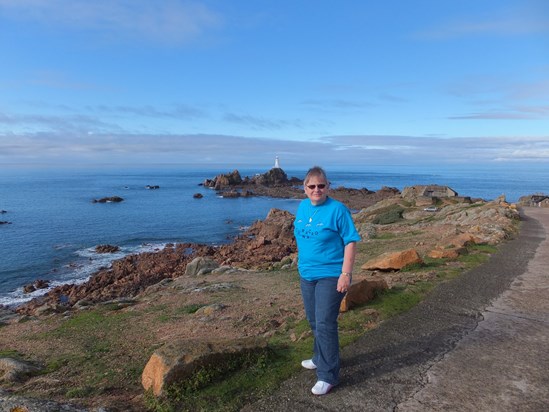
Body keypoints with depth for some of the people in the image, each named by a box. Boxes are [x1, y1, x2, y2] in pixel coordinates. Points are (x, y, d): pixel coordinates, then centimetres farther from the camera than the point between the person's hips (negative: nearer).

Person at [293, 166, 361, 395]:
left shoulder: (337, 209, -13)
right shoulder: (302, 207, 5)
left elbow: (350, 242, -14)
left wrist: (346, 274, -19)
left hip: (331, 275, -7)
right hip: (307, 274, 7)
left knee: (325, 324, -7)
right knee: (313, 321, 19)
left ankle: (328, 375, 6)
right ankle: (320, 358, 39)